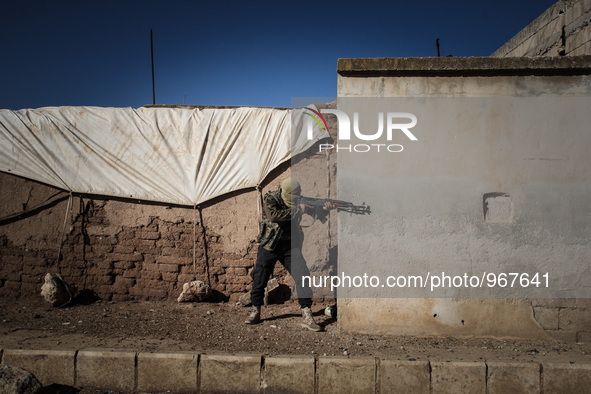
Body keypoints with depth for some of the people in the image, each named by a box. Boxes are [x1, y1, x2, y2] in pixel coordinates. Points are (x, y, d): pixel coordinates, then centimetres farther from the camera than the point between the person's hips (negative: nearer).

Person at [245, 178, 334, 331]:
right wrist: (297, 210, -29)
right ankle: (255, 312, 25)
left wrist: (324, 209, -17)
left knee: (303, 276, -11)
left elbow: (314, 213, 6)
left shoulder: (299, 201, 1)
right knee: (259, 279, 4)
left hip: (291, 245, 3)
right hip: (270, 245, -2)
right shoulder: (270, 199, -12)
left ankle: (307, 316, -6)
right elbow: (273, 216, -30)